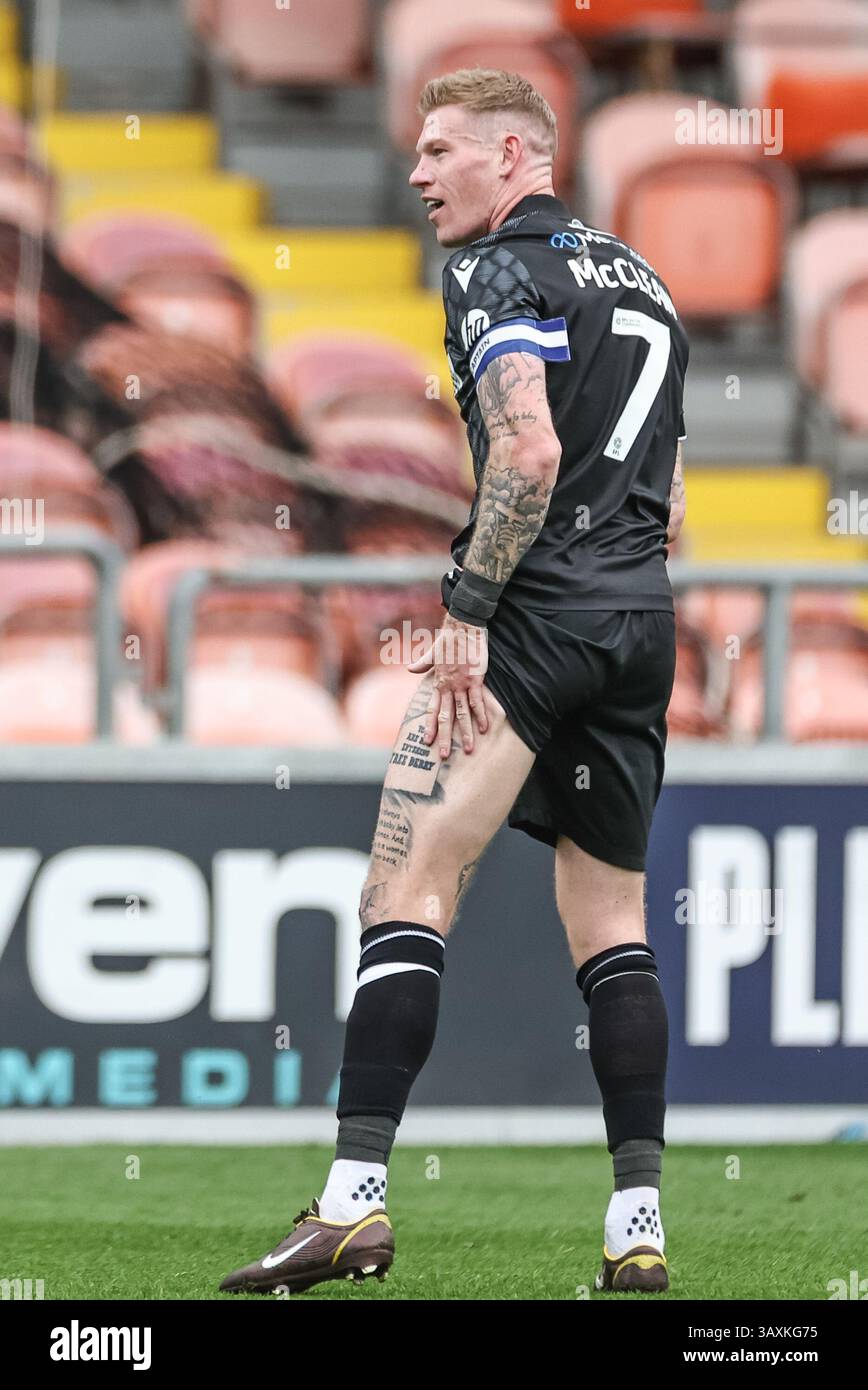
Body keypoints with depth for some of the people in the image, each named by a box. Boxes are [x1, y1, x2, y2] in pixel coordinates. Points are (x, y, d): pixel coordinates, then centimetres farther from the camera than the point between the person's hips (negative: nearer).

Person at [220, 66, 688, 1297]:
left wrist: (467, 612, -17)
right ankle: (638, 1226, 5)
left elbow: (529, 453, -20)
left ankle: (357, 1195, -19)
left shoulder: (497, 271, -5)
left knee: (408, 887, -10)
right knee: (610, 920, 11)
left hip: (538, 609, -8)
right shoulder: (639, 278, 20)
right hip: (642, 620, 8)